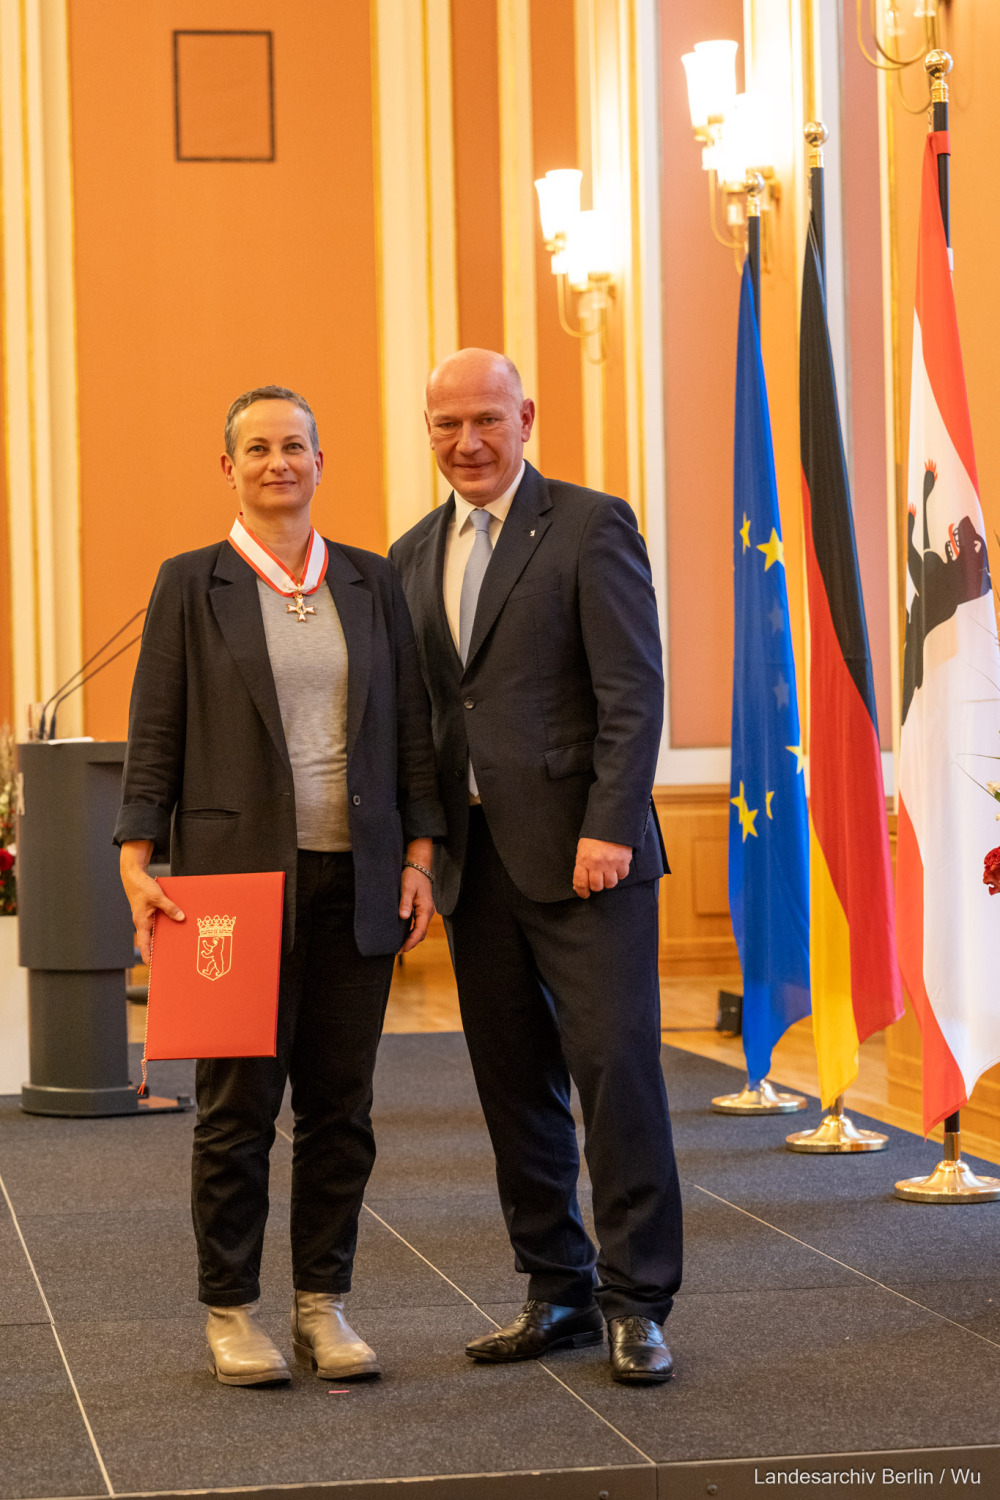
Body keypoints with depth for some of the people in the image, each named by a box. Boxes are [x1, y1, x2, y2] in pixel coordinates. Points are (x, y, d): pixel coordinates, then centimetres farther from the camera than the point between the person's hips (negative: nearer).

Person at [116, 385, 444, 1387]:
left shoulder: (371, 582, 10)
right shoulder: (192, 585, 3)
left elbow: (411, 725, 11)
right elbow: (154, 732, 1)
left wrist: (418, 857, 4)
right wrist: (136, 863, -7)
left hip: (357, 883, 3)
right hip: (238, 880, -3)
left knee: (341, 1105, 5)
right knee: (238, 1104, 0)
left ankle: (323, 1304, 15)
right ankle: (231, 1312, 10)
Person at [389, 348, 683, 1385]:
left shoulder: (591, 526, -3)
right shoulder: (413, 555, 16)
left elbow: (633, 689, -9)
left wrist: (610, 828, -17)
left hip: (581, 852, -6)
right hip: (474, 860, 6)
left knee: (615, 1065, -7)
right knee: (515, 1084, 9)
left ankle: (637, 1302, 0)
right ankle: (559, 1293, 18)